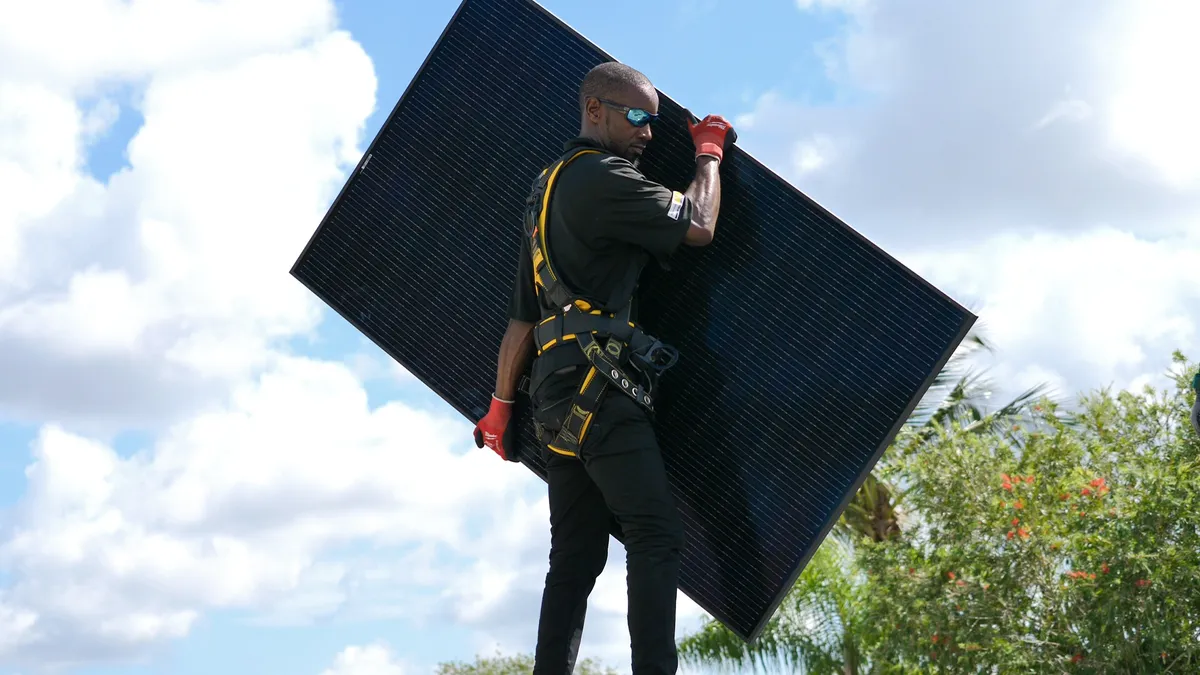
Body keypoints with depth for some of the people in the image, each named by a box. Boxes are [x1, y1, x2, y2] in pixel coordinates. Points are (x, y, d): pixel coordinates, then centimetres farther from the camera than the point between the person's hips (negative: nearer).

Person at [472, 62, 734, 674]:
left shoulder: (551, 188, 24)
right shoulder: (602, 178, -6)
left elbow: (522, 317, 24)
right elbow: (698, 226, -9)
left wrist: (500, 405, 26)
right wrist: (710, 152, 9)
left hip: (558, 395, 10)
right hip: (599, 383, -10)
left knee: (577, 554, 8)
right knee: (656, 532, -14)